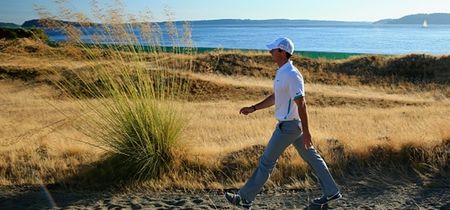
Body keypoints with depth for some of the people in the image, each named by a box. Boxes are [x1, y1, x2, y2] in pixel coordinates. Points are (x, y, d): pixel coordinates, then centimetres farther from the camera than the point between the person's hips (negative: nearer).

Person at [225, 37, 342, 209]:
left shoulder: (292, 75, -22)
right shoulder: (281, 72, 10)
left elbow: (301, 104, -23)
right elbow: (275, 98, 20)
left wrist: (306, 132, -23)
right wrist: (253, 108, 16)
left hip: (289, 126, -10)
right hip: (289, 124, 10)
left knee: (267, 162, -2)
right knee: (311, 156, 16)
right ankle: (331, 192, 26)